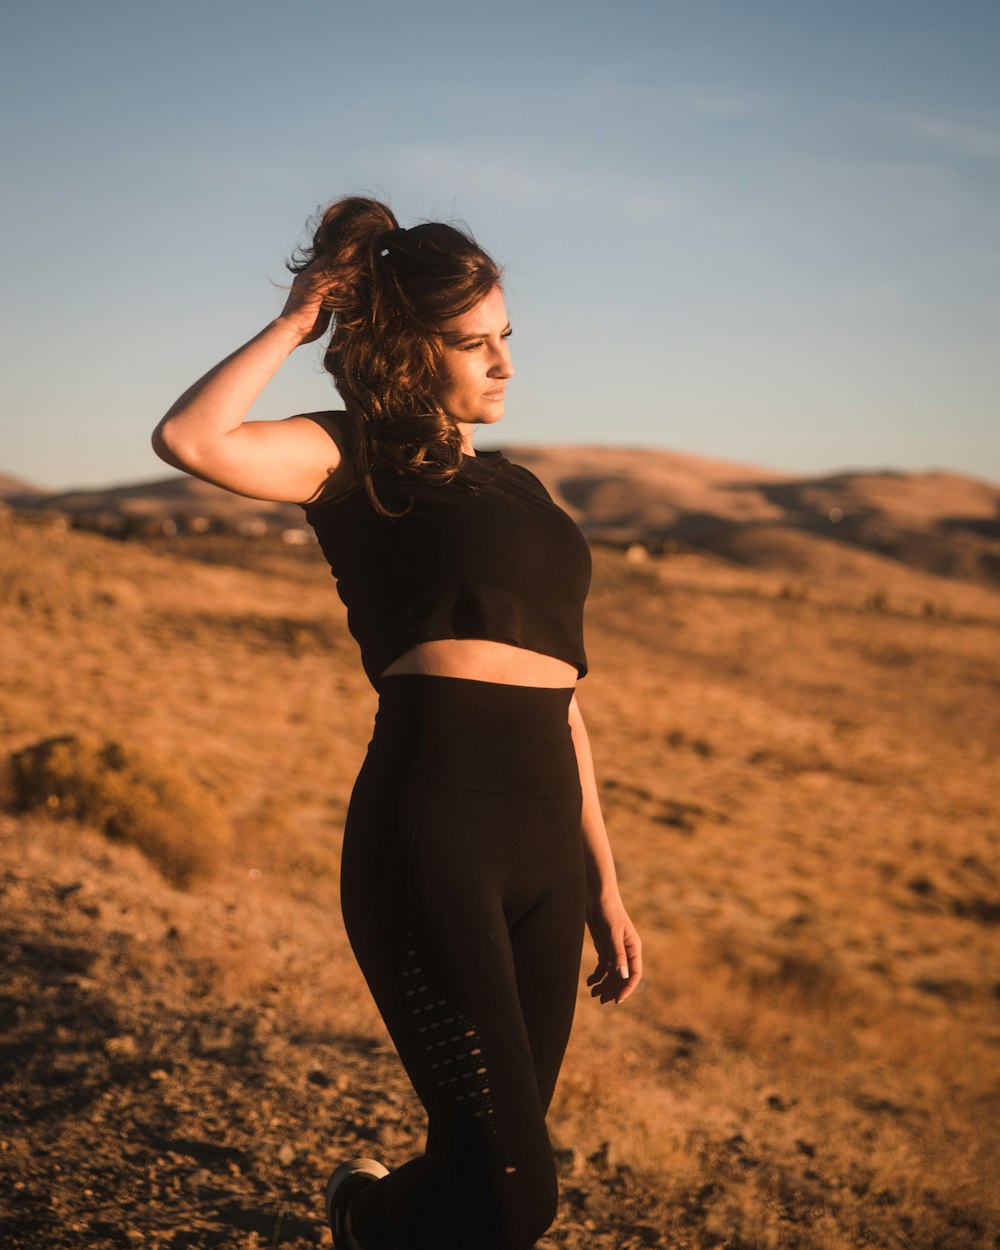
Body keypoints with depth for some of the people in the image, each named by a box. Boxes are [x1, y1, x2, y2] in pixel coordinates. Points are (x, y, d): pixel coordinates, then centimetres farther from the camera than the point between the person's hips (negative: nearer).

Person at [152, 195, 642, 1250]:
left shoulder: (520, 491, 24)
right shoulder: (360, 461, 3)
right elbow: (190, 439, -18)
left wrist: (602, 881, 21)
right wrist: (297, 321, -3)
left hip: (544, 844, 7)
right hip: (429, 833, -7)